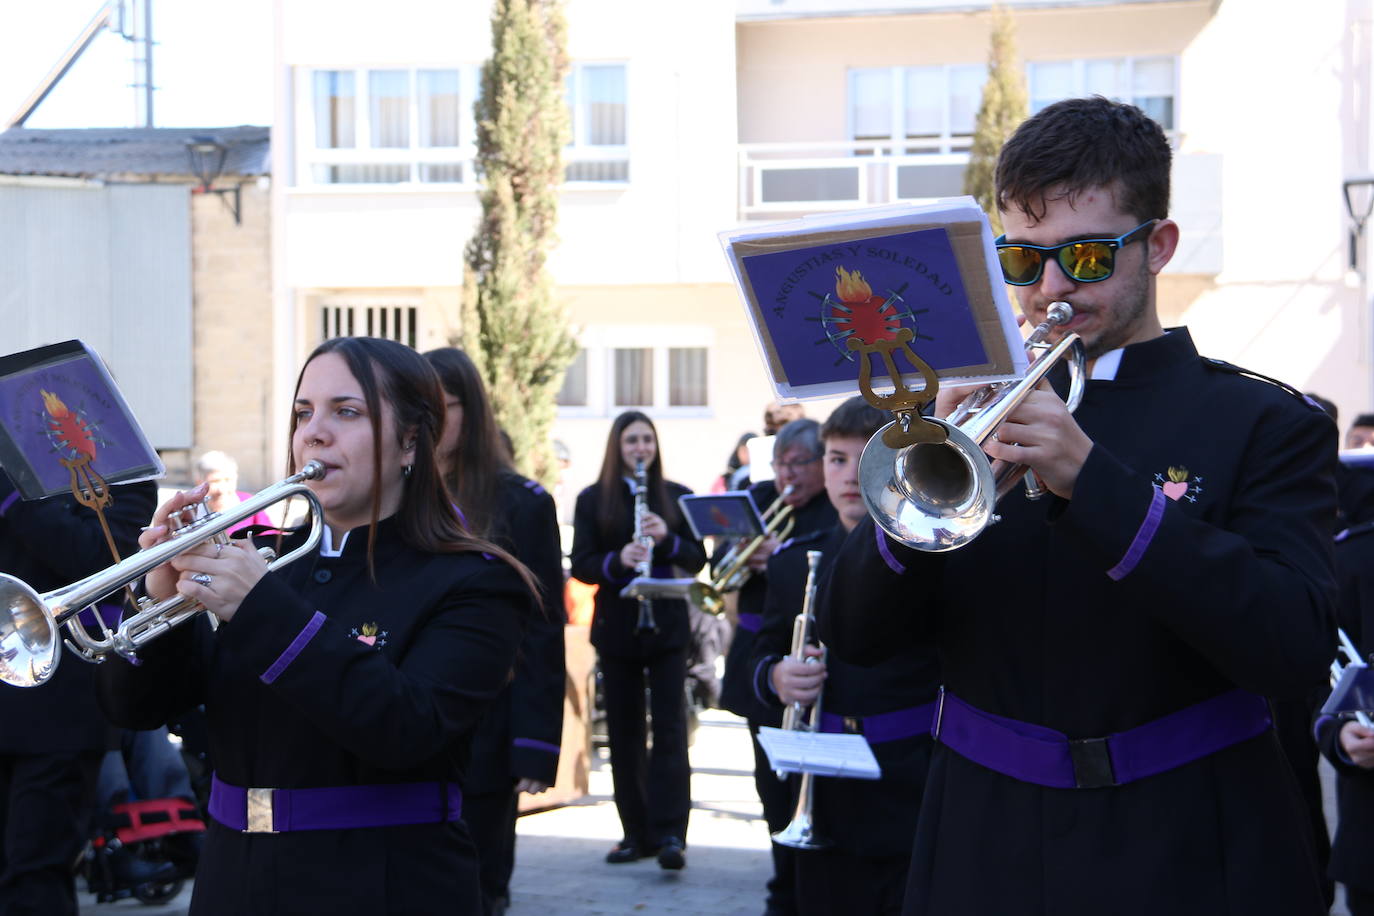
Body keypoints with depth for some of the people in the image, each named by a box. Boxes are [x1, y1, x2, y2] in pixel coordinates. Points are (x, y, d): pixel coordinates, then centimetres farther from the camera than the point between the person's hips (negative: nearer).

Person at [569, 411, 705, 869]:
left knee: (669, 727, -8)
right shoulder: (593, 500, 4)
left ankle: (670, 833, -11)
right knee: (623, 732, 5)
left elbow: (698, 559, 2)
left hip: (667, 626, -1)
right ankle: (636, 832, 13)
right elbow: (580, 565, -2)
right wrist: (617, 561, -21)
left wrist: (668, 538, -17)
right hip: (616, 629, 1)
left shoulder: (677, 497, 6)